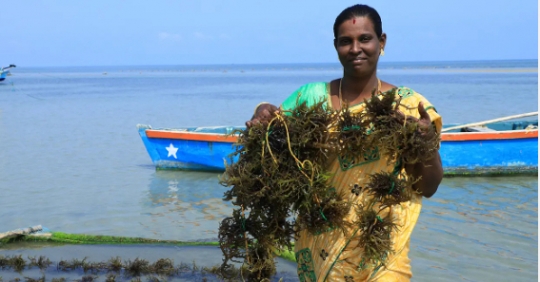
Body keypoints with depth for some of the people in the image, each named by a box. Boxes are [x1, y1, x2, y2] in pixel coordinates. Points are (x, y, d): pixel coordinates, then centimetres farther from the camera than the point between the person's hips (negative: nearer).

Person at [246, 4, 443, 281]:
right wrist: (263, 118, -18)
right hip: (320, 247, 1)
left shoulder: (408, 105, -4)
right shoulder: (310, 97, -2)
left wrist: (428, 141, -21)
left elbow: (427, 188, -3)